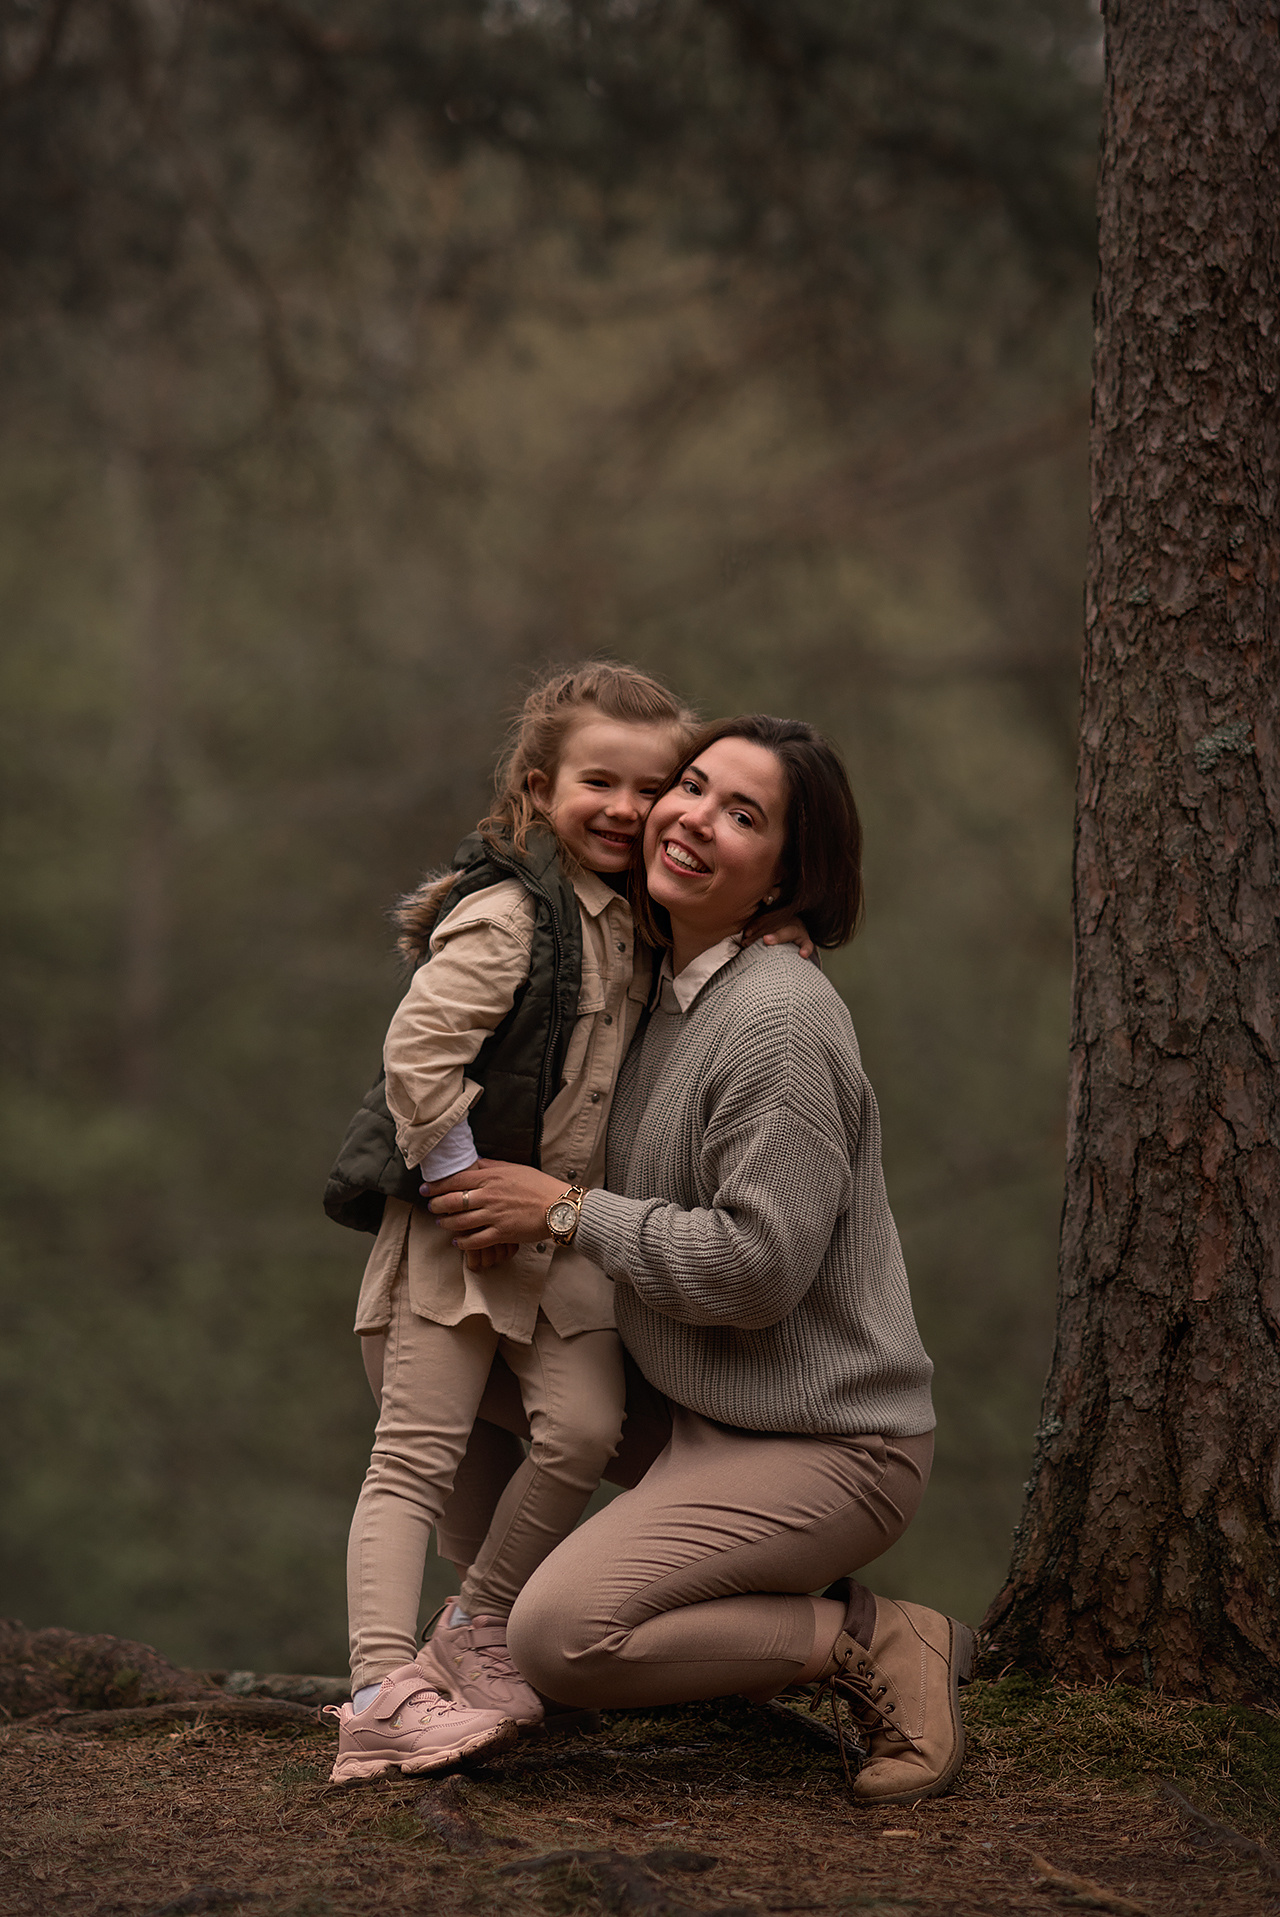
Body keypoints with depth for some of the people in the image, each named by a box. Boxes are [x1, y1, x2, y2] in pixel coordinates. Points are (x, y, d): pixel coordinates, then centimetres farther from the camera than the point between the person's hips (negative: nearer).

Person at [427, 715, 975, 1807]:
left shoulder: (779, 1017, -20)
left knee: (561, 1638, -25)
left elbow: (757, 1265, -24)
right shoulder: (670, 998, 9)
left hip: (827, 1448, -10)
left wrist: (564, 1211, -16)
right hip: (716, 1428, 10)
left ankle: (870, 1645, -8)